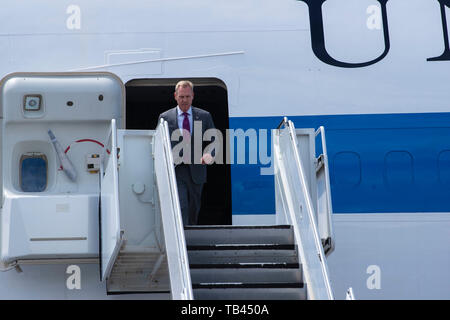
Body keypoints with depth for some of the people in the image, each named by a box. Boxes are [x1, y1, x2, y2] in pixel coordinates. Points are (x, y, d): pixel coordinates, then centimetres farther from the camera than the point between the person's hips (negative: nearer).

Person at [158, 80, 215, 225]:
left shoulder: (204, 116, 7)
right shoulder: (164, 118, 5)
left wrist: (209, 155, -13)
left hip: (196, 172, 2)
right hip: (175, 171, -2)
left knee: (194, 210, 14)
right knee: (180, 208, -14)